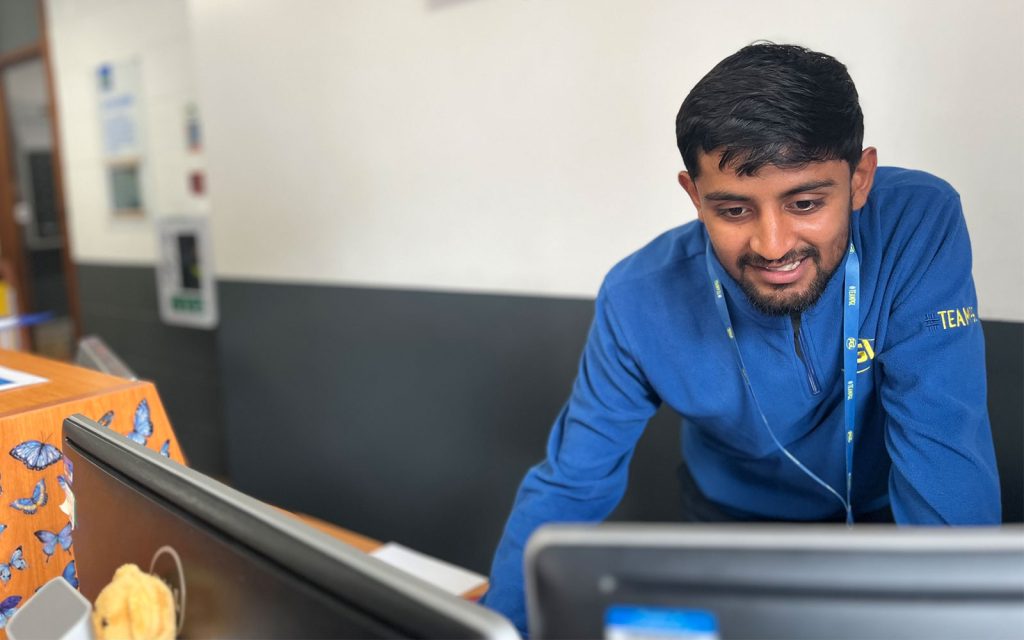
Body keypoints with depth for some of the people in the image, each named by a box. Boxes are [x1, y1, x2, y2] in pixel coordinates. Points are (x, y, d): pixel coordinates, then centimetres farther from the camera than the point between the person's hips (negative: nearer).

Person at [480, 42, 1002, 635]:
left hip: (893, 512, 1)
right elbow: (569, 486, -16)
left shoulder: (920, 226, -28)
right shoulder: (639, 303, -27)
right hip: (740, 520, 0)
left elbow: (943, 447, -27)